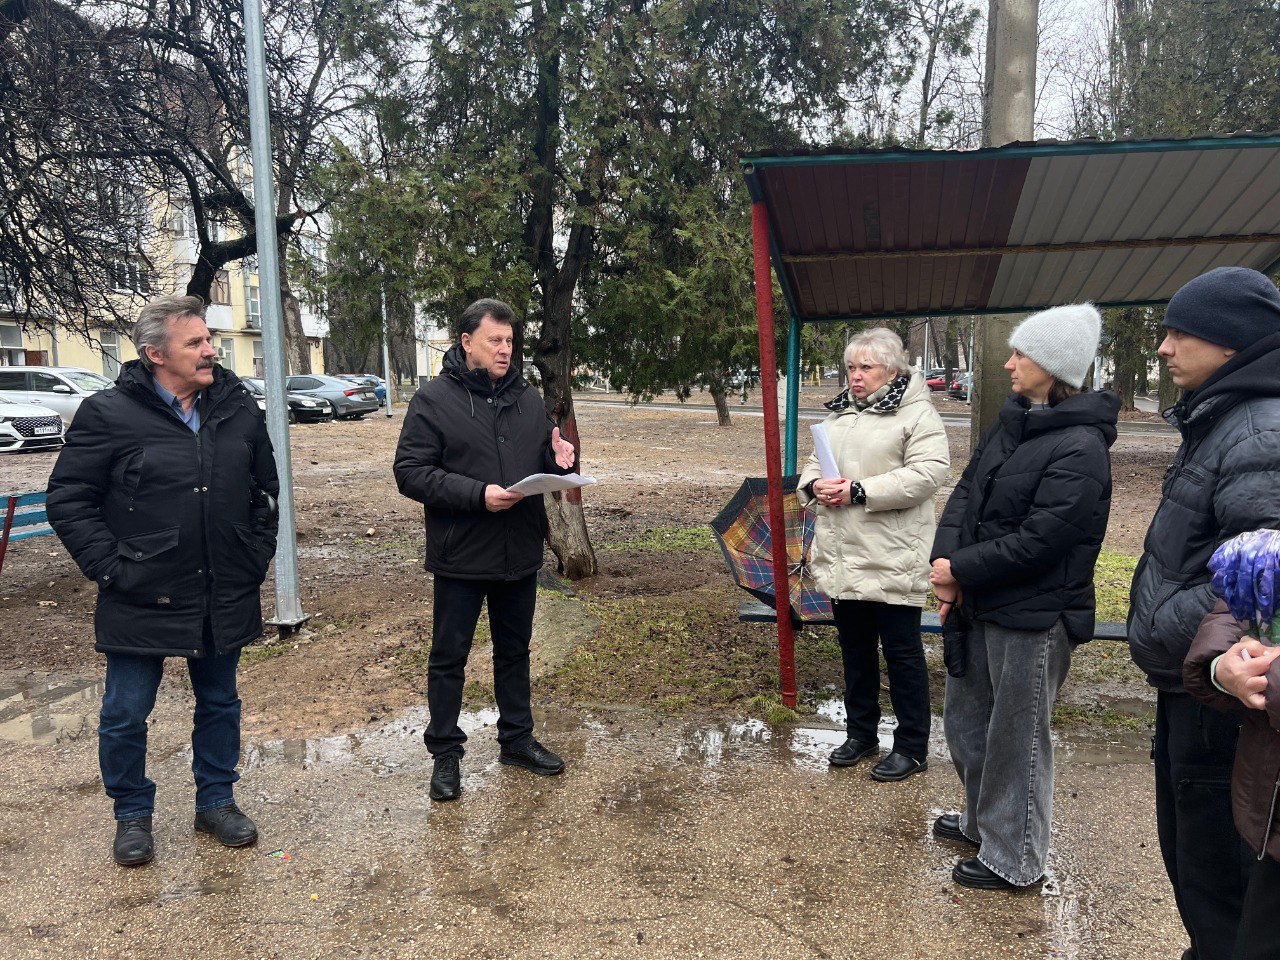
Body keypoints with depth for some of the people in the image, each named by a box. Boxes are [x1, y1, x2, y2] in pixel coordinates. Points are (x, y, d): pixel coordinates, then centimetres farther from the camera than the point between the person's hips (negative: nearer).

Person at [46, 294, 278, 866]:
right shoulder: (108, 414, -10)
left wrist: (257, 557, 6)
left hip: (224, 599, 4)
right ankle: (132, 814, 31)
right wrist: (110, 569, -12)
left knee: (220, 704, 16)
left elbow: (265, 491, 13)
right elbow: (67, 500, -6)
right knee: (126, 715, 9)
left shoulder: (238, 409, 3)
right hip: (142, 601, -3)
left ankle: (216, 801, 35)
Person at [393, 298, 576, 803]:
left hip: (520, 553, 5)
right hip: (461, 556, -5)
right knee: (449, 657, 7)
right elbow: (410, 473, -14)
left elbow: (545, 462, 16)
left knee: (514, 651, 18)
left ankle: (517, 739, 34)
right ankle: (445, 753, 23)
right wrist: (478, 494, -24)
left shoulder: (527, 397, 7)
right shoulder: (434, 399, -9)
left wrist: (559, 457, -9)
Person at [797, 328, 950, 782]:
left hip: (891, 560, -7)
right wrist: (813, 485, -7)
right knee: (855, 650, 18)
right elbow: (811, 465, 18)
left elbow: (927, 473, -20)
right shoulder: (838, 414, 15)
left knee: (902, 652, 3)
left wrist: (859, 491, -24)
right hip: (841, 558, 7)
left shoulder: (917, 413, -8)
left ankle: (912, 748, 17)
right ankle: (861, 733, 33)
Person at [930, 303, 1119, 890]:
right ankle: (982, 820, 44)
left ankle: (1014, 859, 26)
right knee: (965, 719, 22)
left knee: (1016, 737, 7)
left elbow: (1039, 540, -24)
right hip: (980, 604, 9)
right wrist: (946, 566, -10)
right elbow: (966, 491, 4)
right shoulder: (1012, 423, 7)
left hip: (1034, 618, -9)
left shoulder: (1080, 448, -20)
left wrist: (961, 571, -16)